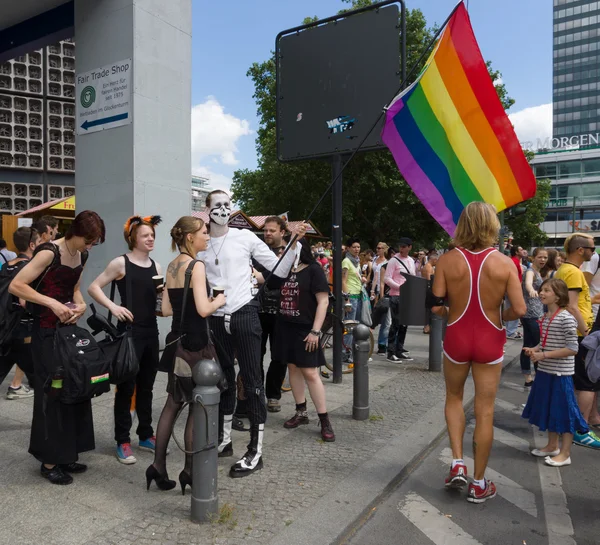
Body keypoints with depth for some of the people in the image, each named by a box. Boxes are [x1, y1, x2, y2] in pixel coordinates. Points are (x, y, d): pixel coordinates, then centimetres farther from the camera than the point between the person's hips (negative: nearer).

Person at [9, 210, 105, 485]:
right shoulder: (49, 253, -17)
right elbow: (15, 286, -19)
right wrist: (52, 303, -25)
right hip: (47, 331, -8)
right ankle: (49, 460, 14)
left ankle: (66, 454, 23)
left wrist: (80, 304, -2)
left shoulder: (81, 256, 6)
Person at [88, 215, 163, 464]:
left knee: (146, 386, 14)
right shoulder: (121, 263, -6)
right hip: (129, 332, -5)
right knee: (126, 386, 0)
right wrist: (113, 306, -17)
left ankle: (146, 435, 25)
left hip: (151, 332, 6)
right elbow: (93, 288, -5)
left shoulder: (155, 266, 10)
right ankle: (122, 441, 12)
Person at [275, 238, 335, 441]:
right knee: (293, 368, 10)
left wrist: (315, 331, -18)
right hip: (285, 327, 6)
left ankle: (324, 421, 1)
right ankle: (301, 412, 22)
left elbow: (323, 301, -13)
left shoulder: (313, 270, -8)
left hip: (305, 329, -6)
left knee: (310, 373, -7)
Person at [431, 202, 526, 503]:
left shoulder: (447, 260, -9)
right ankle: (479, 483, 22)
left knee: (454, 398, 25)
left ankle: (457, 462, 15)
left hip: (456, 338, 0)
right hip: (489, 340, 0)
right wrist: (498, 316, 8)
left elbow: (436, 307, -10)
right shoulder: (505, 263, -9)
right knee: (485, 411, 10)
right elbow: (519, 309, -11)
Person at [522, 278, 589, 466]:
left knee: (564, 411, 3)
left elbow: (572, 348, -20)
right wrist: (534, 349, -3)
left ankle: (565, 454, 15)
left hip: (560, 373, -8)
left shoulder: (566, 318, -18)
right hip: (545, 371, 8)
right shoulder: (545, 317, 7)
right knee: (549, 409, 17)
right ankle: (552, 446, 33)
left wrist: (543, 355, -21)